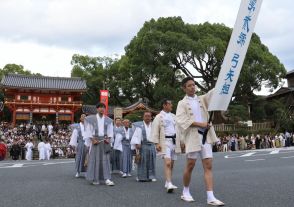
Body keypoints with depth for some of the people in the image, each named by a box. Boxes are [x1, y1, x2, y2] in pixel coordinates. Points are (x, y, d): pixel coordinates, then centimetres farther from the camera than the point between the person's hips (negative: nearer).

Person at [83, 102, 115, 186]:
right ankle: (95, 179, 11)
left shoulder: (108, 120, 7)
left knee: (106, 159, -2)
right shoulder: (91, 119, 0)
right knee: (95, 159, 2)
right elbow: (88, 131, 0)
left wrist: (108, 139, -6)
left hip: (105, 141, 2)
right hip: (95, 141, -2)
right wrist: (93, 140, -10)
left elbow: (110, 131, 9)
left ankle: (107, 179, -4)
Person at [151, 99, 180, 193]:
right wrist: (157, 143, -12)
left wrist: (181, 141, 12)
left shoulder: (173, 116, 16)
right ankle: (169, 184, -22)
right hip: (165, 141, -6)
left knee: (171, 164, 10)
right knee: (167, 163, -17)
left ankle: (167, 182, 22)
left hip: (174, 141, 6)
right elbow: (155, 131, -4)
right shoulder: (159, 117, 0)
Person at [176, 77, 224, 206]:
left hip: (205, 135, 4)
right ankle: (185, 192, 23)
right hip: (192, 136, -3)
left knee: (208, 166, -4)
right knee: (190, 166, 4)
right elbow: (181, 120, -11)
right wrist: (200, 124, -17)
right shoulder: (182, 103, 3)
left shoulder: (202, 99, 16)